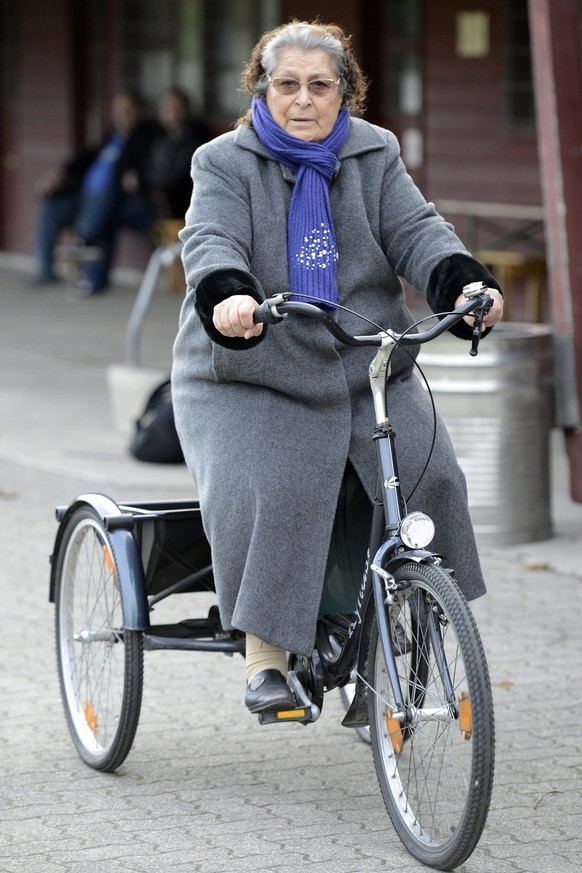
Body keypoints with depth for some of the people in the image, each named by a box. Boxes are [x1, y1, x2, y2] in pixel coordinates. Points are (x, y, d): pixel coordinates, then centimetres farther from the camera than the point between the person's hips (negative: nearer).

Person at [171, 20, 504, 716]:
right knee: (264, 494, -27)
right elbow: (210, 242, -16)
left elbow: (415, 229, -3)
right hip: (252, 376, -3)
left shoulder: (374, 156, 9)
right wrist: (228, 294, -40)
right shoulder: (225, 163, -1)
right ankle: (264, 655, -17)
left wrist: (465, 283, -24)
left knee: (427, 478, -14)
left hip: (367, 370, 3)